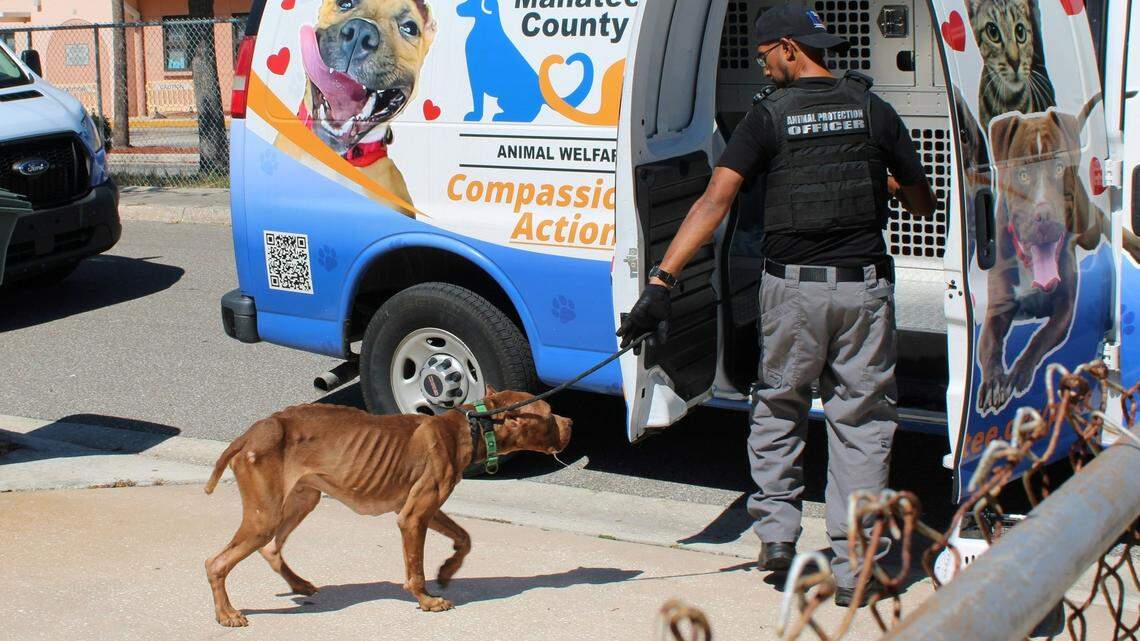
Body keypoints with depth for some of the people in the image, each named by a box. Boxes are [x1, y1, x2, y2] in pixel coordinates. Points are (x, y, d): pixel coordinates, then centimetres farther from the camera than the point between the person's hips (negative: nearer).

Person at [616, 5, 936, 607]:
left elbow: (714, 200, -14)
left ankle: (776, 530, 17)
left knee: (777, 407, 21)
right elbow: (923, 203, 11)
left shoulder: (768, 115, -4)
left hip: (792, 286, -1)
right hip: (864, 285, 1)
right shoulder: (871, 109, 3)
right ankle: (853, 567, 7)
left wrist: (660, 281, -18)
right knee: (861, 421, 8)